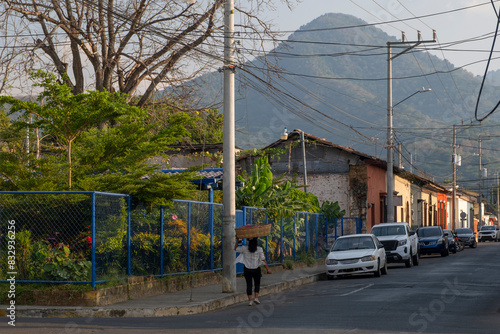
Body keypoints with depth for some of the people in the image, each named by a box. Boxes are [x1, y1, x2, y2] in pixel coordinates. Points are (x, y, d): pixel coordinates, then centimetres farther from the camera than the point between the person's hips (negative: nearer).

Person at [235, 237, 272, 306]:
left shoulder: (244, 248, -7)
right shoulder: (259, 249, -10)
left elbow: (236, 249, 9)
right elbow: (263, 259, -10)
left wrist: (237, 240, 19)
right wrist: (268, 269, -7)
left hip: (247, 269, 1)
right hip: (256, 269, -1)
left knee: (249, 285, 5)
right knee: (257, 284, 17)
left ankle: (250, 300, 0)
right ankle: (256, 298, 2)